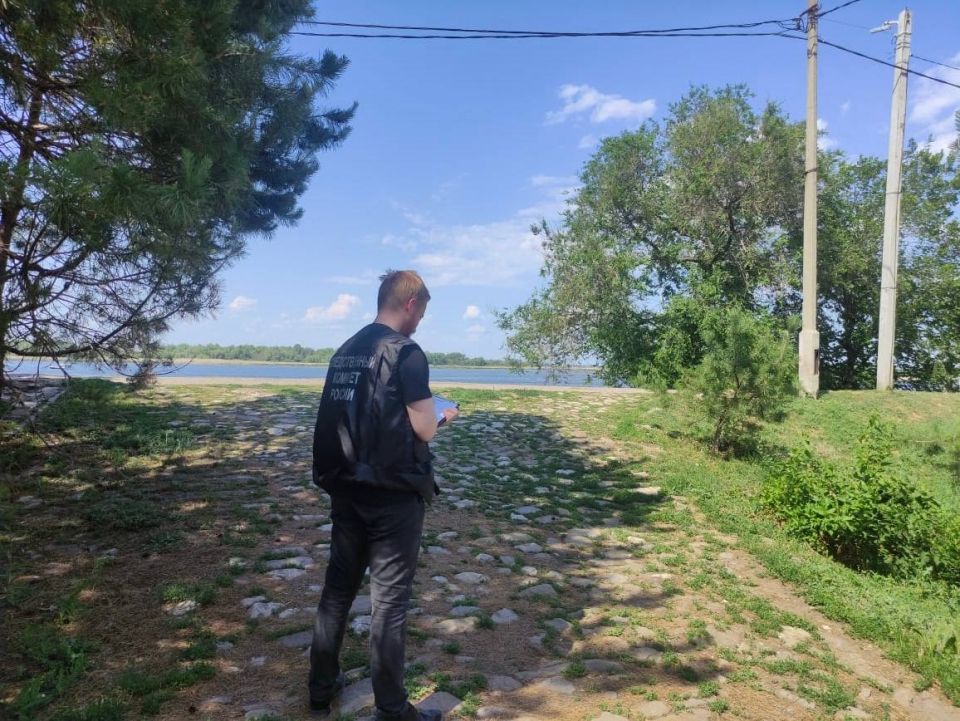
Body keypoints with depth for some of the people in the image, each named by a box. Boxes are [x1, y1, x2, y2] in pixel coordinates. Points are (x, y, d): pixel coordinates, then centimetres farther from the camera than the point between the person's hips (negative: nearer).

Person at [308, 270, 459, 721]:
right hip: (393, 494, -7)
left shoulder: (344, 352, 9)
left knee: (338, 588, 17)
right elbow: (424, 431, -15)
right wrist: (442, 416, 7)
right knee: (389, 599, 3)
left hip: (346, 490, 7)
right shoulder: (407, 354, -14)